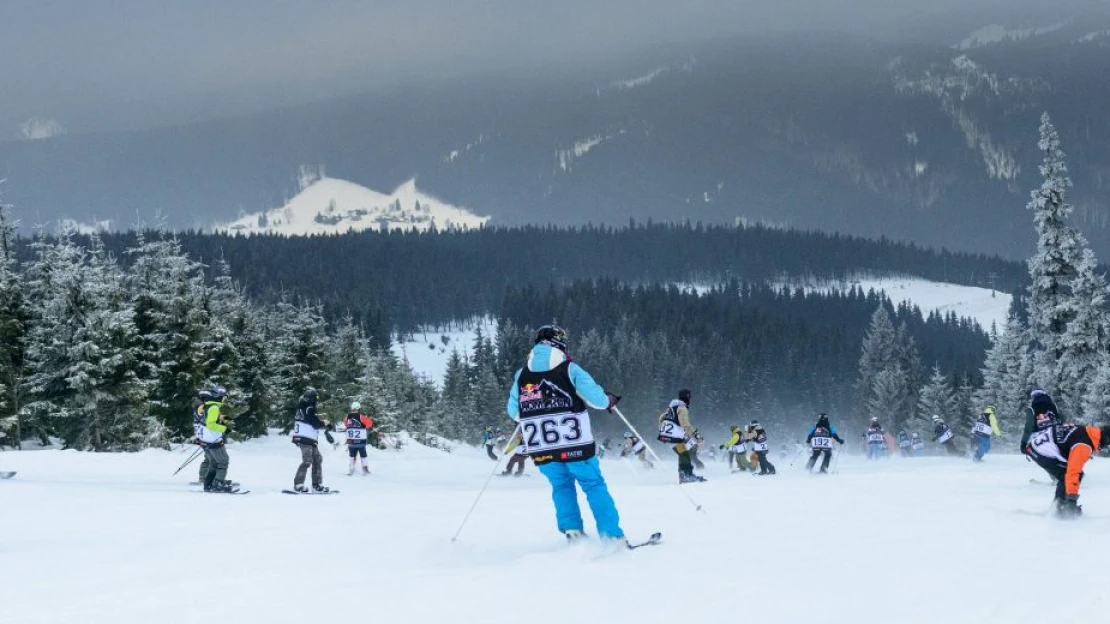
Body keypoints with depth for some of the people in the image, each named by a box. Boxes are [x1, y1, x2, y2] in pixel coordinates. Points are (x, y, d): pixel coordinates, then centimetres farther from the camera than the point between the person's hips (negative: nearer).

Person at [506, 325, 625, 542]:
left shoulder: (521, 375, 6)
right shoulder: (569, 369, -4)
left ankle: (571, 531, 8)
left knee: (562, 486, 21)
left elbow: (513, 412, 14)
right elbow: (596, 398, -8)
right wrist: (609, 400, 14)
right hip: (575, 444, -3)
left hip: (542, 449, 3)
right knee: (594, 485, 8)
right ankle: (612, 535, 3)